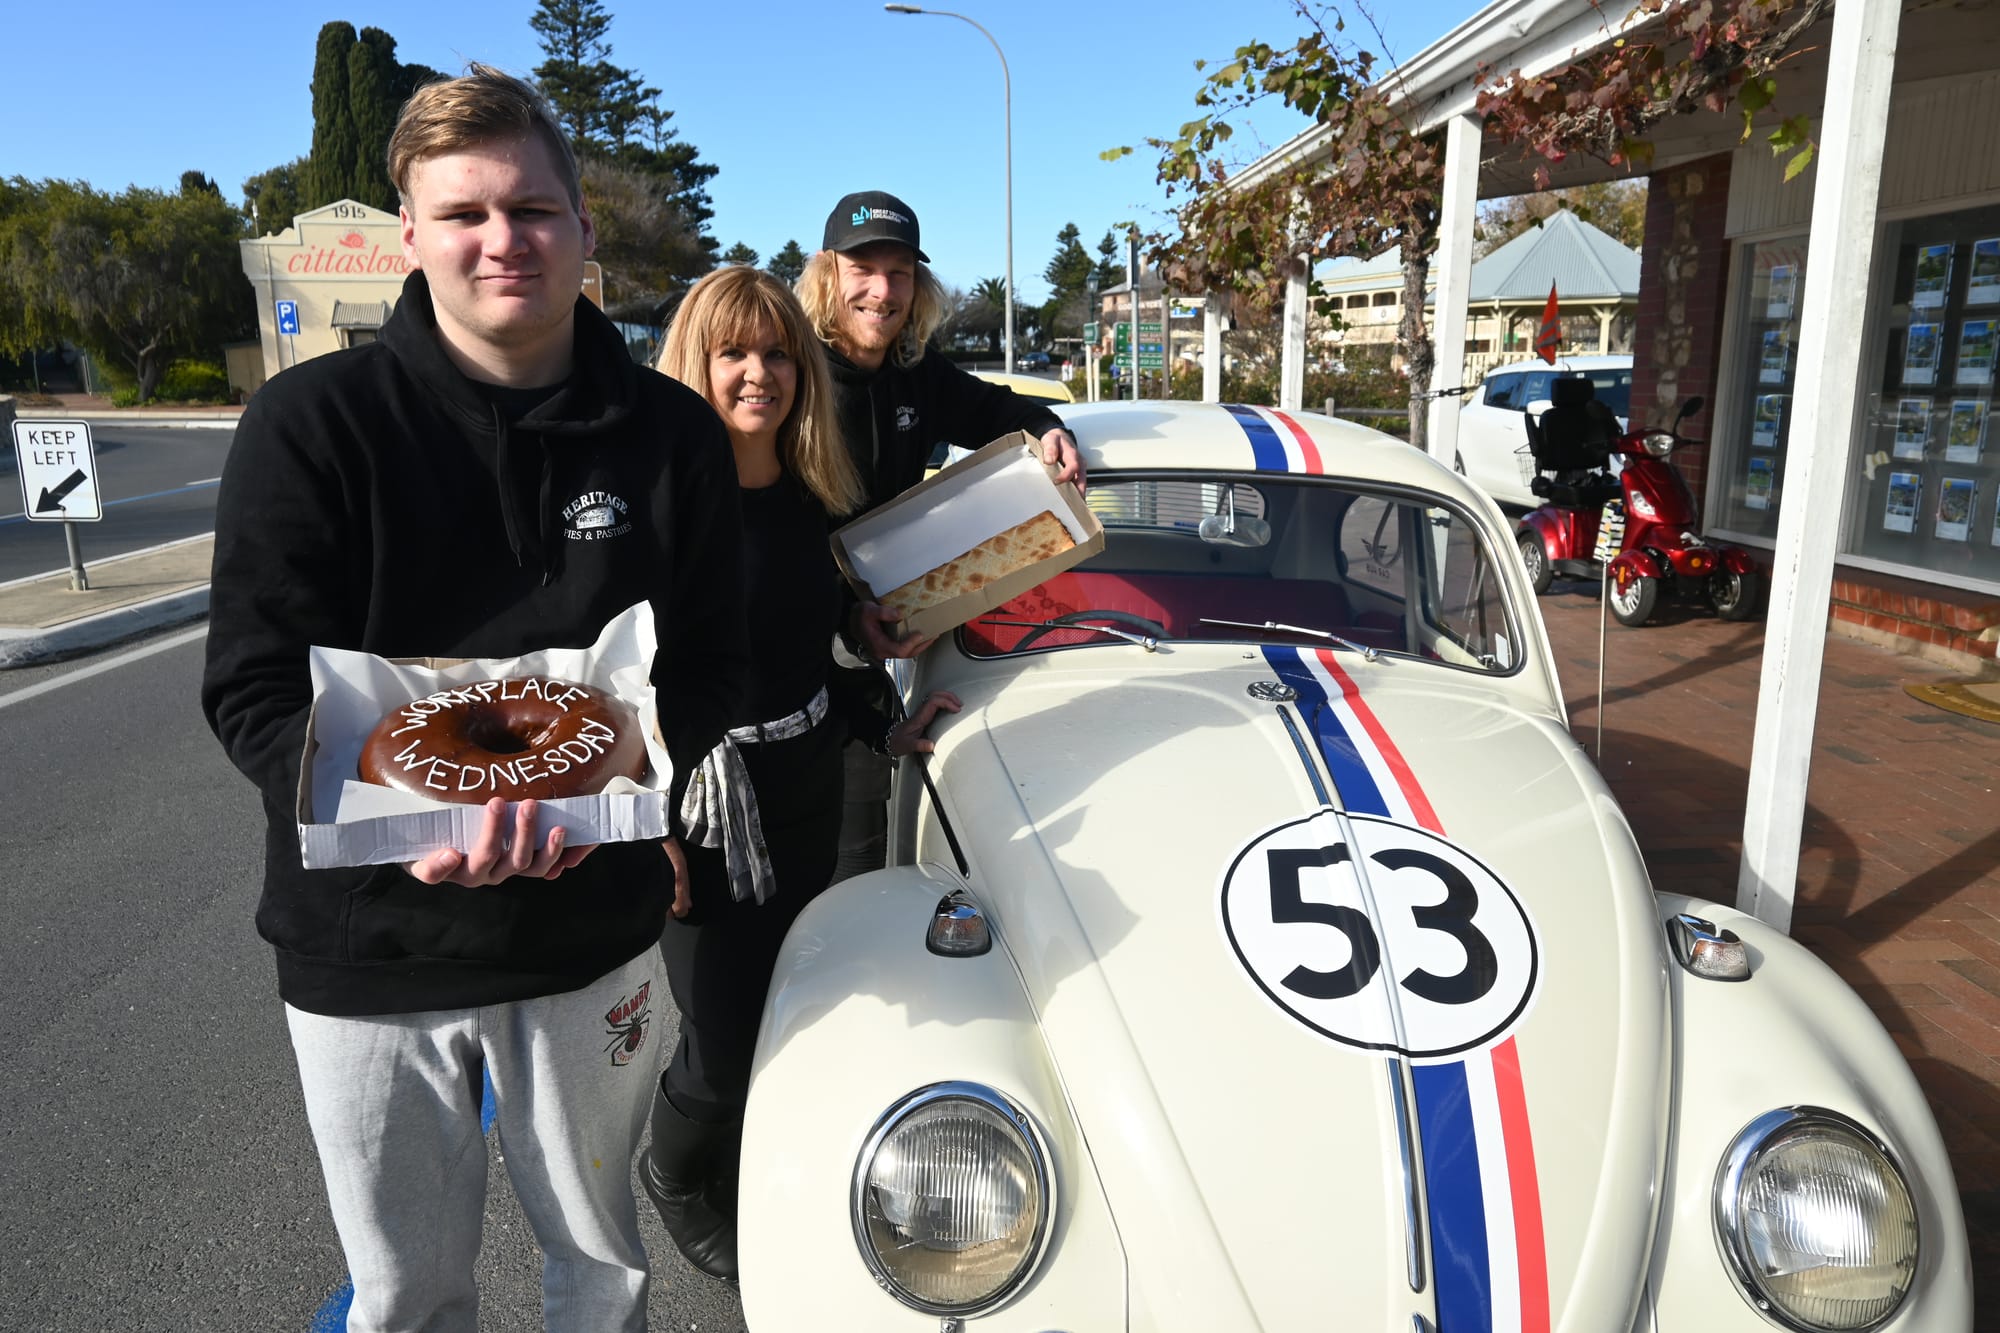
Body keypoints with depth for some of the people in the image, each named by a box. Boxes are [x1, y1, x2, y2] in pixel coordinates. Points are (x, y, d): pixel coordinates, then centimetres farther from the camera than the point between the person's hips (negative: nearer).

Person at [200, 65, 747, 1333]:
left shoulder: (672, 433, -4)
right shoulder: (312, 425, -9)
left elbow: (708, 669, -1)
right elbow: (255, 691, -10)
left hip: (593, 935, 1)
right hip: (369, 951, -1)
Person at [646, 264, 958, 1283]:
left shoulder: (815, 500, 2)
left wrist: (883, 732, 8)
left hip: (808, 805, 6)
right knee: (724, 1043, 3)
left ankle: (739, 1180, 47)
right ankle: (673, 1175, 38)